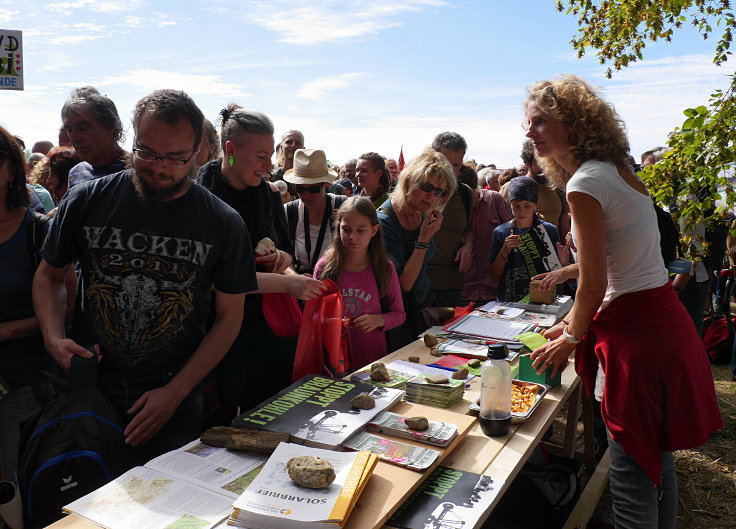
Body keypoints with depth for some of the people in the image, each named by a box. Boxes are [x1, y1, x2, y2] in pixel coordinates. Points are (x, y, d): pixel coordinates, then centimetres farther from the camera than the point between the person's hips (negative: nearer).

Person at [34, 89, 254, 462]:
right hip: (86, 391, 2)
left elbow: (229, 319, -4)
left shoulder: (223, 224, -8)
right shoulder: (87, 201, -4)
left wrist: (174, 393, -9)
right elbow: (49, 276, 10)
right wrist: (53, 337, -9)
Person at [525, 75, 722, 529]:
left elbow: (593, 284, -16)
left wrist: (571, 338, 0)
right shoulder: (618, 170, 11)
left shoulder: (585, 182, -17)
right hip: (665, 321, 10)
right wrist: (574, 322, 21)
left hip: (636, 336, -10)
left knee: (633, 477, 4)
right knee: (658, 461, 23)